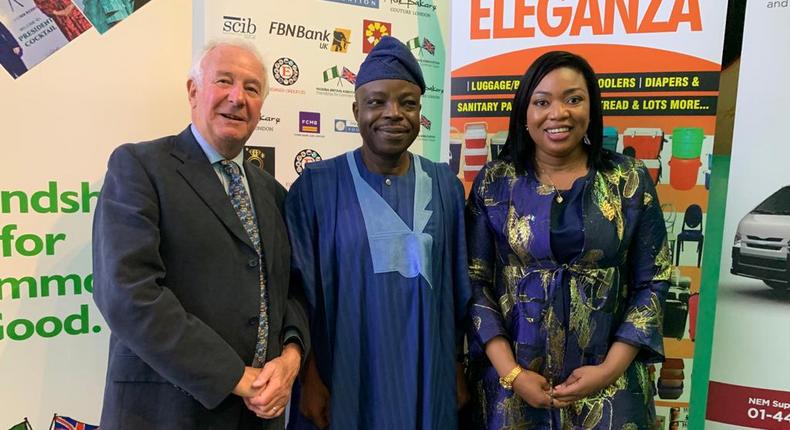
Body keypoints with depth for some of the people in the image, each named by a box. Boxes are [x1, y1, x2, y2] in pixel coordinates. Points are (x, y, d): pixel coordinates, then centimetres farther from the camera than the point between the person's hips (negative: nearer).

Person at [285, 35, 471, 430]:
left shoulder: (445, 186, -1)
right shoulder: (315, 186, -9)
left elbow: (456, 289, 4)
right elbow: (297, 290, -6)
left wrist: (457, 369, 6)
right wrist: (309, 378, -6)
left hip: (427, 381, 3)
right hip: (343, 381, -2)